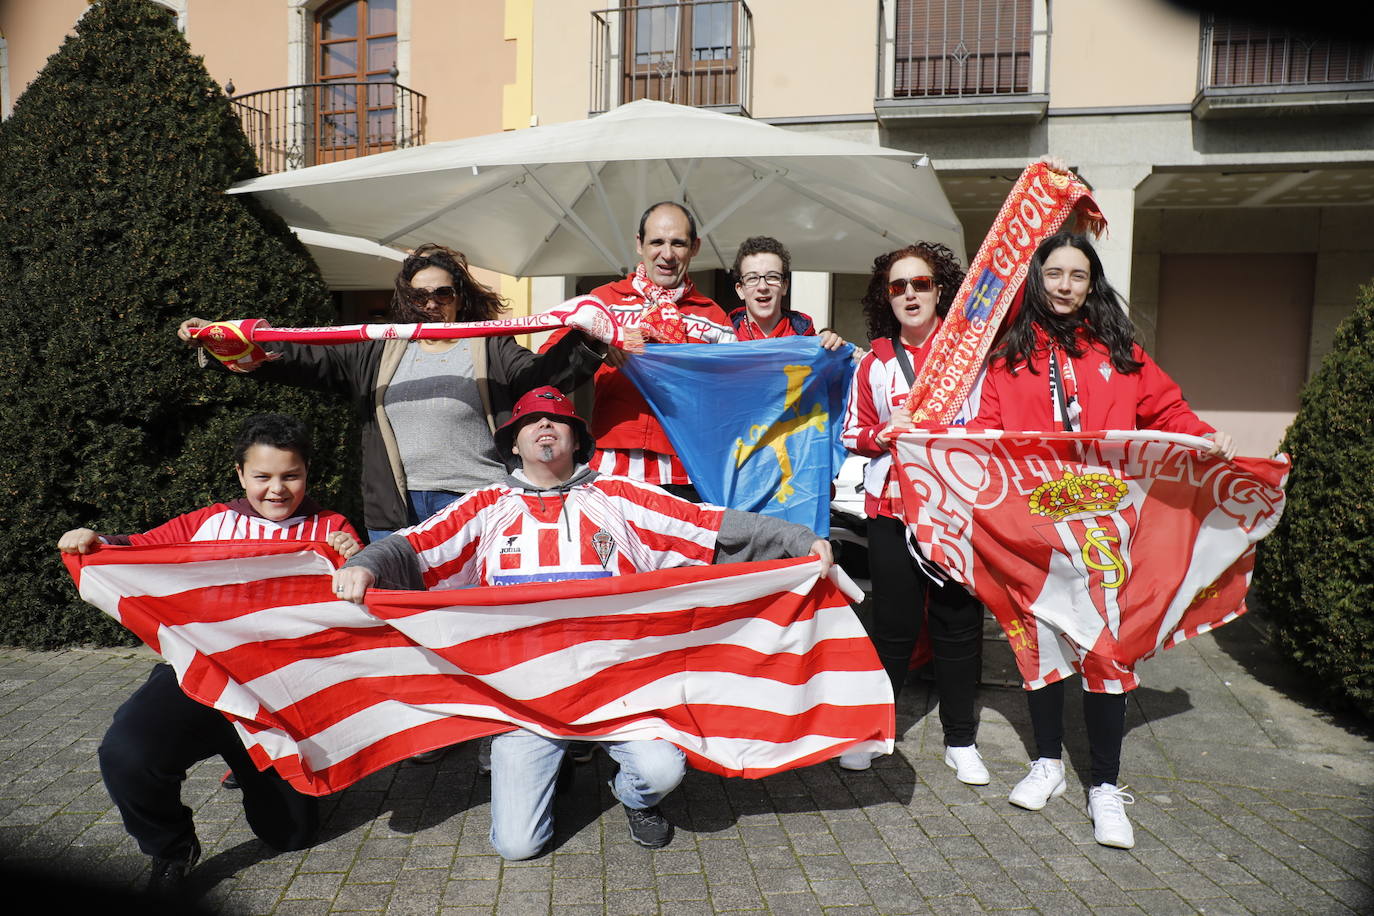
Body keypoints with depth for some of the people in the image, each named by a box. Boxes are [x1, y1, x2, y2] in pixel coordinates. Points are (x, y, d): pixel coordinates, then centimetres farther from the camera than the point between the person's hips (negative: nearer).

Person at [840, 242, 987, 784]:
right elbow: (852, 435, 13)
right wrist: (882, 434, -5)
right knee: (894, 623, 6)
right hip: (892, 503, 1)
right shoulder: (875, 362, 11)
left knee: (958, 621, 6)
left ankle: (960, 740, 22)